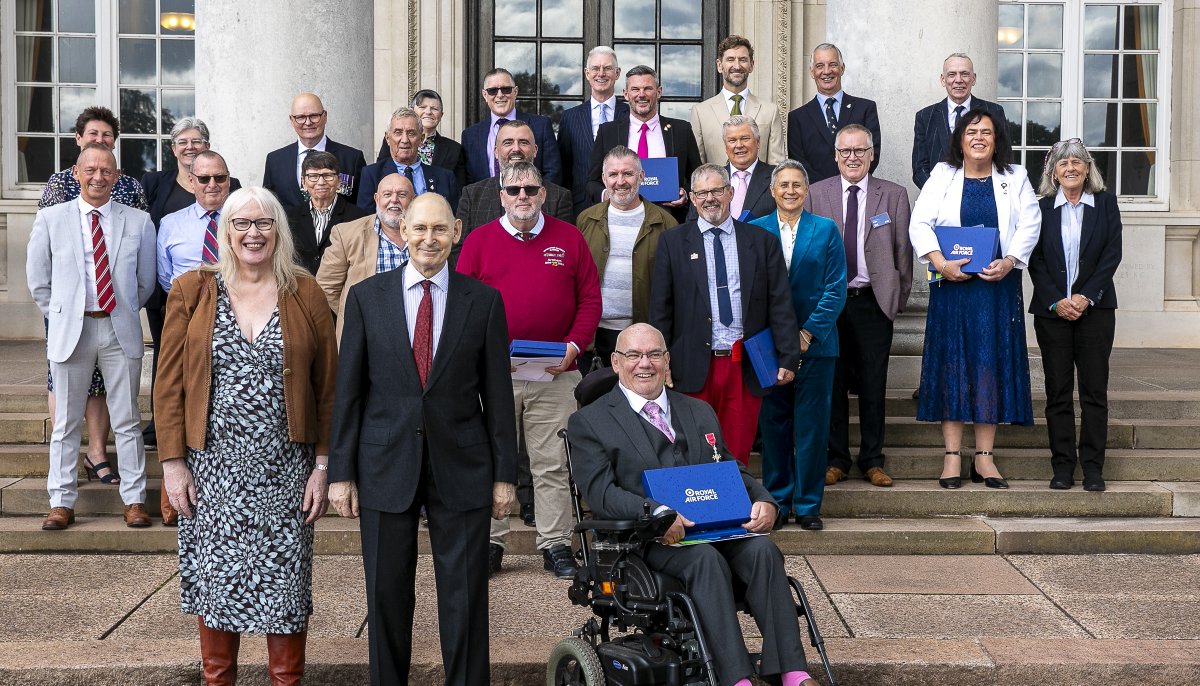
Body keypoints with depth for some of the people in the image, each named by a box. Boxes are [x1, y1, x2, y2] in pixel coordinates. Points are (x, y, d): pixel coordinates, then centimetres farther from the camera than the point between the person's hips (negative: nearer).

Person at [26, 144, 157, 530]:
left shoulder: (139, 222, 4)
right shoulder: (51, 219, 3)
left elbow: (145, 282, 11)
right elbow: (38, 281, 7)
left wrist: (124, 312, 11)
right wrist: (61, 317, 5)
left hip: (120, 330, 0)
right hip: (70, 331, 0)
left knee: (127, 421, 6)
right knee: (66, 423, 6)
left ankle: (134, 500, 14)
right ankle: (62, 503, 14)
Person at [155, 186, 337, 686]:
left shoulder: (305, 295, 2)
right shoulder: (192, 291, 2)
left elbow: (327, 387, 2)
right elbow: (169, 385, 2)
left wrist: (322, 465, -2)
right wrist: (173, 462, -3)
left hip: (285, 469, 0)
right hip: (212, 466, 0)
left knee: (285, 580, 5)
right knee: (215, 579, 8)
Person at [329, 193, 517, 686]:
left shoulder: (484, 301, 2)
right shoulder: (366, 297, 2)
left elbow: (498, 392, 3)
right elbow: (348, 390, 3)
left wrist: (505, 474, 2)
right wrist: (341, 472, 0)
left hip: (461, 466, 0)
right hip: (386, 465, 1)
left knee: (465, 595, 5)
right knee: (387, 593, 10)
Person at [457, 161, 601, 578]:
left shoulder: (569, 239, 7)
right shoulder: (479, 241, 5)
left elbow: (590, 299, 7)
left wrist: (574, 346, -7)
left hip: (555, 374, 0)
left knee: (552, 463, 4)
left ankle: (555, 546, 12)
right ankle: (490, 543, 17)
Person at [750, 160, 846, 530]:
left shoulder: (826, 230, 5)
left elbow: (836, 288, 0)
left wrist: (809, 331, -10)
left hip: (815, 343, 0)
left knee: (812, 425, 2)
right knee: (773, 423, 5)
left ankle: (808, 505, 11)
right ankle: (777, 502, 15)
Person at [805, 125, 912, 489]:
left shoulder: (894, 195, 5)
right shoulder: (816, 194, 5)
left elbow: (903, 250, 7)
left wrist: (899, 297, 4)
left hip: (875, 302, 0)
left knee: (873, 386, 5)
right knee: (833, 384, 5)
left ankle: (873, 461, 15)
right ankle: (836, 460, 15)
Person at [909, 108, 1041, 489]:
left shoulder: (1015, 178, 10)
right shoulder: (942, 175, 6)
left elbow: (1030, 223, 0)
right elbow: (919, 223, -3)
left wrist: (1009, 261, -16)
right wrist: (940, 262, -18)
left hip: (998, 285, 1)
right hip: (952, 285, -1)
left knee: (993, 364, 1)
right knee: (952, 362, -2)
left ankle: (984, 457, 7)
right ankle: (952, 455, 3)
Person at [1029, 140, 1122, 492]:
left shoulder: (1105, 203, 6)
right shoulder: (1041, 208, 6)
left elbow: (1112, 254, -1)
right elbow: (1035, 261, 1)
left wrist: (1086, 297, -11)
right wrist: (1056, 301, -10)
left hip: (1095, 308, 0)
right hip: (1051, 309, 0)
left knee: (1094, 390, 0)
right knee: (1058, 391, 2)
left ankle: (1093, 467, 6)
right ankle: (1062, 466, 8)